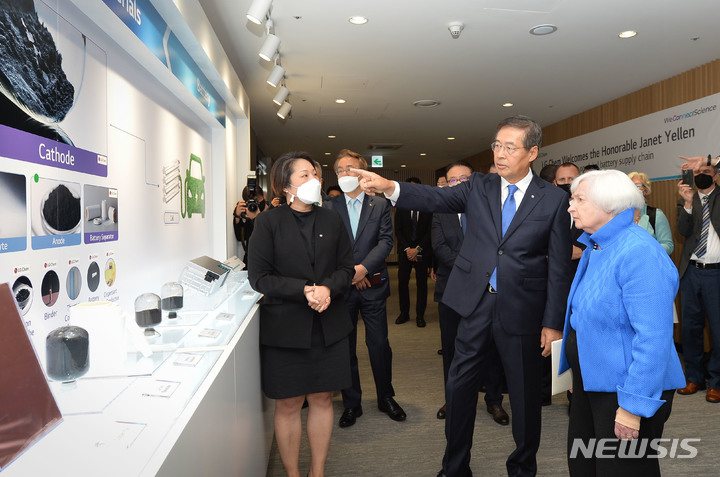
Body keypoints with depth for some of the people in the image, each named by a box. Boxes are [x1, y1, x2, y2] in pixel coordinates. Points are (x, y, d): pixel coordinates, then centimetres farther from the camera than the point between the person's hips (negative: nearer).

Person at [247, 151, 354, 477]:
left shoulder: (331, 220, 8)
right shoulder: (268, 222, -3)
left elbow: (346, 267, 8)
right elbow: (258, 277, -8)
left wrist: (328, 289, -13)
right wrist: (304, 290, -18)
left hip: (328, 327, 3)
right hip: (285, 326, -3)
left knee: (322, 400, 11)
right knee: (288, 404, 7)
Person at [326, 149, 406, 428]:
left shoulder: (380, 205, 6)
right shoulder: (329, 208, 6)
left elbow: (386, 241, -4)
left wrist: (364, 267, -16)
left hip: (373, 285, 0)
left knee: (379, 345, 6)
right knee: (345, 347, 9)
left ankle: (386, 398, 26)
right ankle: (351, 404, 23)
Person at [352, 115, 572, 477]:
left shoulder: (554, 200, -3)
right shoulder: (478, 187, 4)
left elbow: (559, 267, -3)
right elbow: (435, 198, -11)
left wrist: (553, 322, -4)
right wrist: (389, 187, -28)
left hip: (521, 310, -2)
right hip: (476, 303, 2)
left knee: (524, 392, 12)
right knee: (459, 384, 11)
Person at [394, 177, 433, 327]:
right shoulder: (401, 208, 6)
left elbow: (430, 232, -3)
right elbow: (398, 230, 3)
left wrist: (418, 249, -10)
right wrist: (407, 249, -7)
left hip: (422, 251, -1)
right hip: (405, 250, 2)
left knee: (422, 283, 2)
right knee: (402, 282, 1)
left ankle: (420, 315, 12)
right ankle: (404, 313, 15)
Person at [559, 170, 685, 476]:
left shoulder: (640, 253, -22)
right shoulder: (595, 247, 8)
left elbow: (653, 338, -26)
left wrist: (633, 406, -24)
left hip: (623, 390, -9)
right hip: (591, 380, 9)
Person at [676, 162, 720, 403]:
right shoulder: (687, 201, 9)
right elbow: (684, 231, -4)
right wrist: (688, 202, -18)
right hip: (691, 272, 3)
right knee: (690, 326, 10)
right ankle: (694, 378, 23)